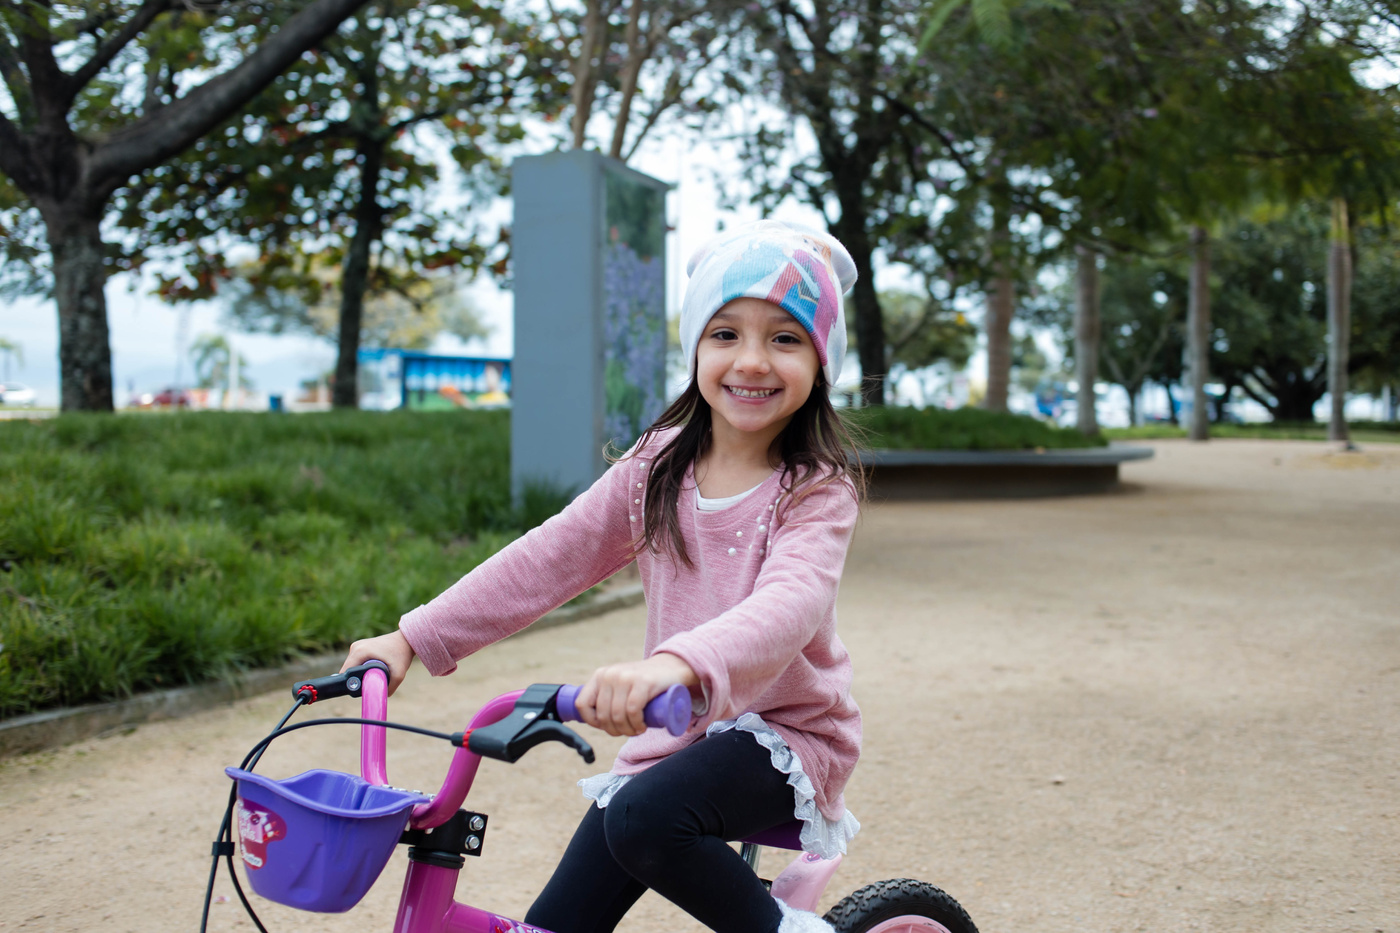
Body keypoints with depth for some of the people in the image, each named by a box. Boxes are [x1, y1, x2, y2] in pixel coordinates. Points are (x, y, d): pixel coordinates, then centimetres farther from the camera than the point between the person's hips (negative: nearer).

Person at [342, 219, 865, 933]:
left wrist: (677, 664, -54)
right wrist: (413, 639, -6)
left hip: (782, 731, -5)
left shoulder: (817, 491, -15)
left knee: (646, 819, -32)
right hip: (673, 735, 5)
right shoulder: (657, 467, 1)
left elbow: (788, 603, -34)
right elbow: (550, 557, 0)